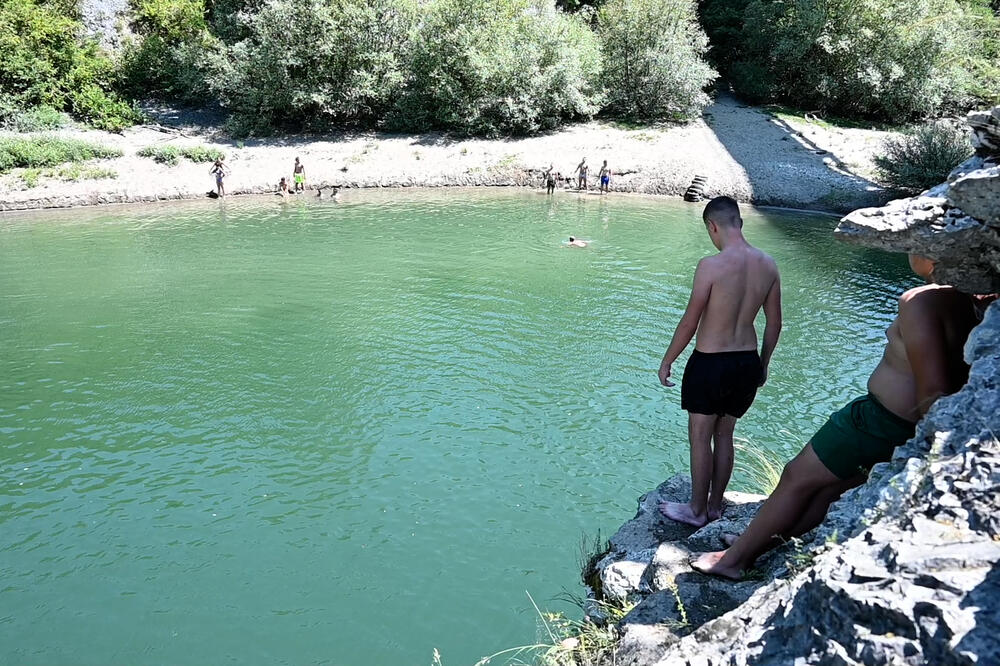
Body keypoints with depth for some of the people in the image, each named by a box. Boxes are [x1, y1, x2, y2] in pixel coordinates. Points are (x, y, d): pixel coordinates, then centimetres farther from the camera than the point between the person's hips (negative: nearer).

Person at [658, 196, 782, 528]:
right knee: (724, 435, 20)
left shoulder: (711, 266, -20)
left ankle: (697, 510, 24)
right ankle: (715, 505, 33)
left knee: (700, 438, 11)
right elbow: (774, 322, 7)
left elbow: (690, 322, -14)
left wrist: (666, 362, -1)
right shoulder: (768, 265, -1)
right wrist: (763, 363, 21)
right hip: (747, 363, 6)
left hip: (710, 364, -6)